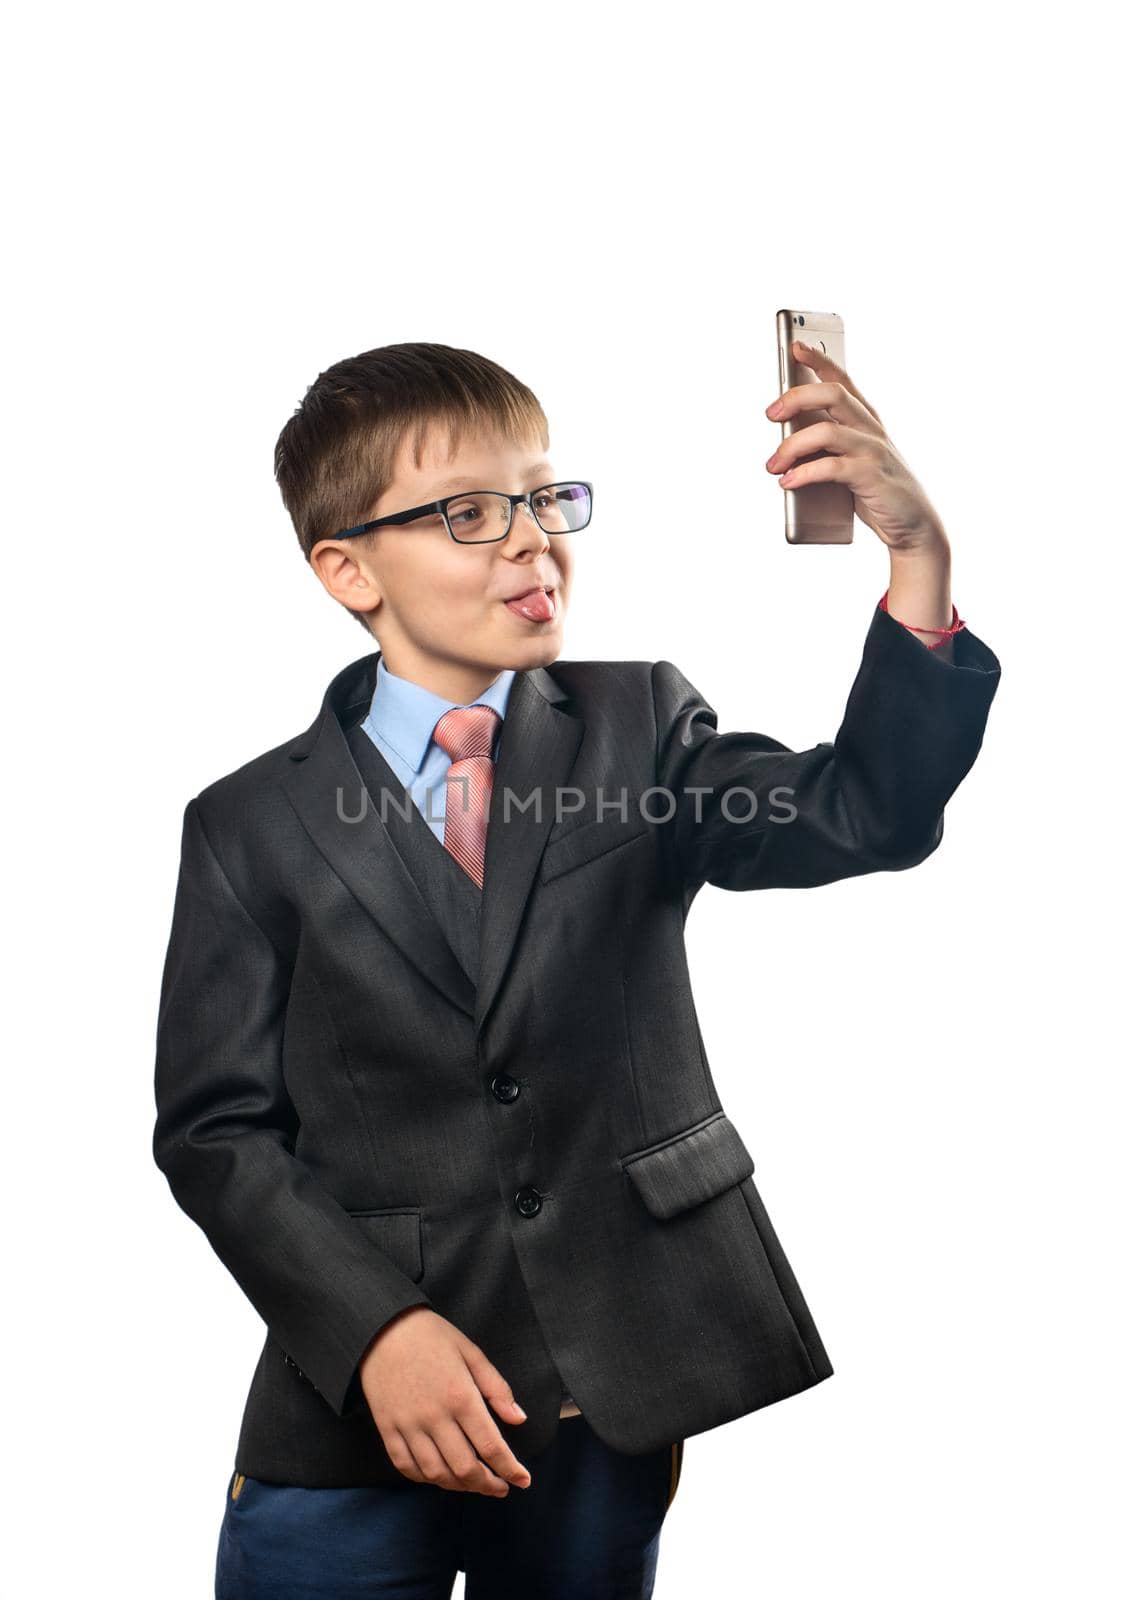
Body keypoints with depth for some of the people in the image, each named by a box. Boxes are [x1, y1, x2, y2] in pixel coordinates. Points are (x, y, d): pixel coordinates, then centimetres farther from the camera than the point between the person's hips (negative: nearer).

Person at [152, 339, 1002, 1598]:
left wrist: (917, 553, -27)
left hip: (614, 1414, 2)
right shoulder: (254, 825, -1)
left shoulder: (637, 728, 3)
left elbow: (866, 817, -13)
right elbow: (215, 1129, -2)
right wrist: (379, 1330, -16)